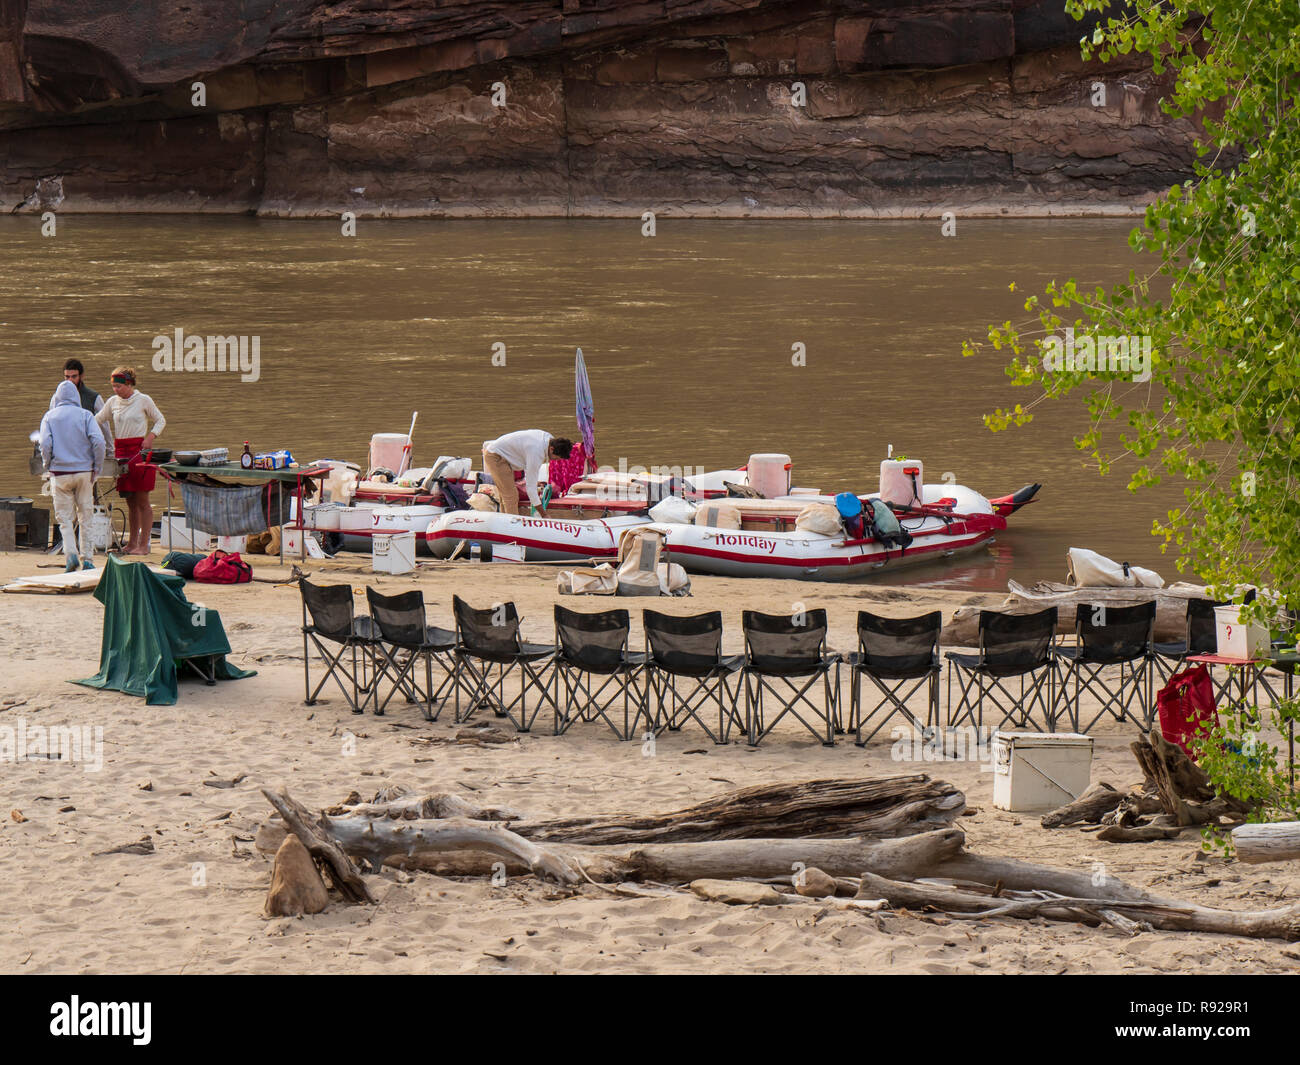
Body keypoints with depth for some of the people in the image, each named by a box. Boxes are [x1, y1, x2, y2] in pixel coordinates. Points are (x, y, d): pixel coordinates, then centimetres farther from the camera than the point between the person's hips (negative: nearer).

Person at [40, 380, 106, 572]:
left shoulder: (49, 417, 3)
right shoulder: (85, 415, 2)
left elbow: (45, 444, -8)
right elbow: (98, 441, -9)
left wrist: (48, 466, 7)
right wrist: (97, 467, 0)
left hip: (60, 473, 0)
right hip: (84, 471, 1)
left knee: (65, 517, 4)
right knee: (86, 517, 9)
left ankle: (71, 553, -15)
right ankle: (88, 559, 8)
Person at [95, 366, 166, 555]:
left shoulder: (143, 400, -2)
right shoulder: (113, 402, 10)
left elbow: (161, 421, 5)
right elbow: (97, 420, 20)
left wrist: (151, 437, -11)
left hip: (140, 451, -5)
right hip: (121, 452, 5)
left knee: (142, 500, -5)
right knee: (130, 501, 8)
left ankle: (143, 545, -4)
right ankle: (132, 543, 13)